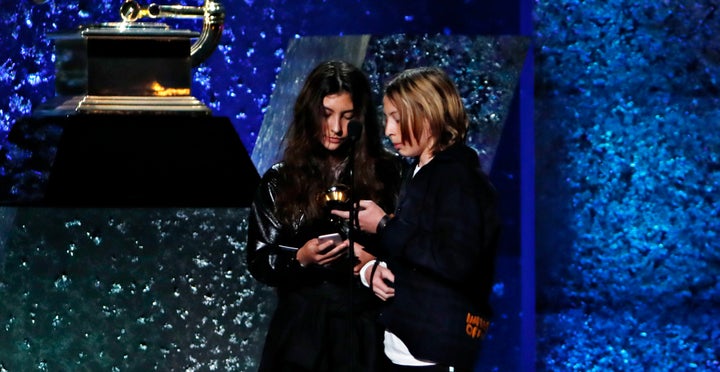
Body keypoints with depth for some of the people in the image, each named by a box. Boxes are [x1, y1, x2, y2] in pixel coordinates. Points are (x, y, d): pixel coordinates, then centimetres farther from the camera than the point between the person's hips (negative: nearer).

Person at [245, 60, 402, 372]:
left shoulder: (387, 173, 2)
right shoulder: (279, 182, 6)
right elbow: (259, 261, 4)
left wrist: (378, 264, -18)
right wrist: (301, 259, -15)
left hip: (366, 327, -1)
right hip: (301, 330, 1)